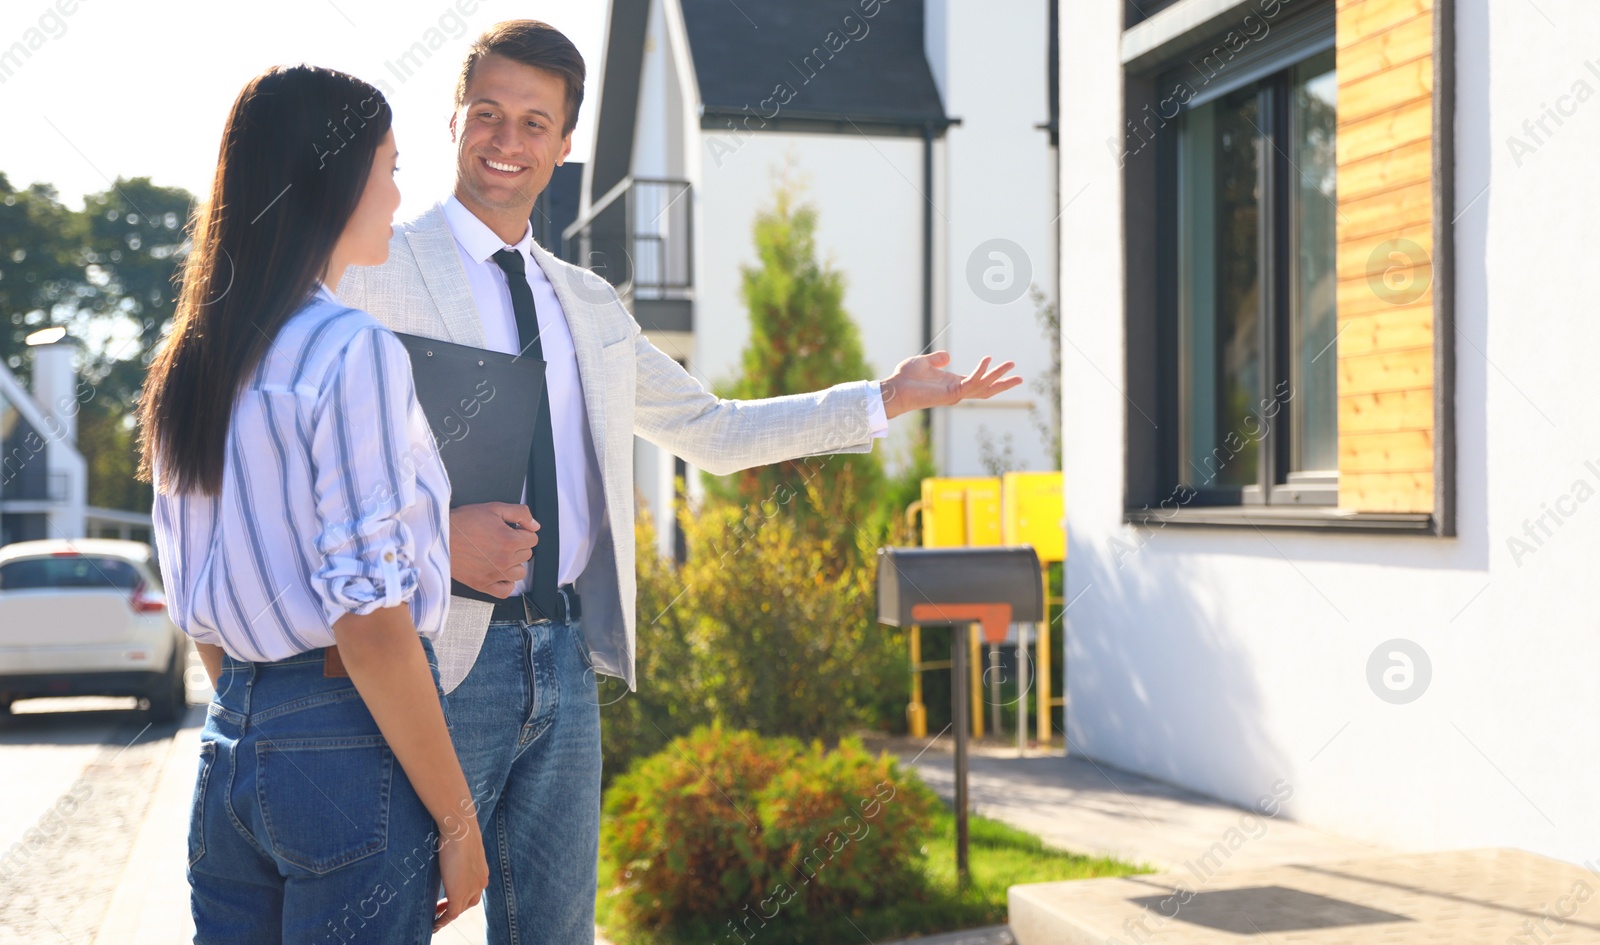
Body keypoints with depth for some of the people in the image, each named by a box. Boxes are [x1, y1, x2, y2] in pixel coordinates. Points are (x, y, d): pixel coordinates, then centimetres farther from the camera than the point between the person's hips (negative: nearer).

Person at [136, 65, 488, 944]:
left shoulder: (193, 359, 10)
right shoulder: (352, 351, -13)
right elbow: (368, 621, -17)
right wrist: (457, 820, -11)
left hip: (229, 741, 8)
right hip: (347, 743, -7)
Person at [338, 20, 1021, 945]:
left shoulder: (590, 306, 16)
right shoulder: (377, 274, -4)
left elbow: (711, 430, 22)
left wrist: (887, 398, 18)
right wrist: (435, 530, -25)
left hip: (565, 658, 6)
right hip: (443, 660, -6)